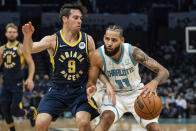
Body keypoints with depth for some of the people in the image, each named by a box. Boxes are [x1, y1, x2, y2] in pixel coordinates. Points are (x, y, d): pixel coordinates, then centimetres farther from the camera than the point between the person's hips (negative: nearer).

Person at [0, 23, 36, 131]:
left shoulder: (21, 48, -4)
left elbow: (31, 63, -5)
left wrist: (30, 78, -17)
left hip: (17, 83, -5)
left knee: (15, 111, -8)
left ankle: (31, 112, 23)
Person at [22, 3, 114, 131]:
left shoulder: (87, 40, -2)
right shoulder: (53, 40, -7)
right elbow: (30, 49, -21)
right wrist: (28, 36, -42)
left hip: (81, 91, 0)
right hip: (57, 90, 0)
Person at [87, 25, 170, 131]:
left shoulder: (133, 52, -27)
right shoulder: (97, 56, -24)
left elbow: (164, 72, -26)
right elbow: (92, 81, -9)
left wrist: (154, 82, -50)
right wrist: (91, 88, -35)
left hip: (136, 92, 1)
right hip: (114, 94, -1)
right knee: (106, 118, -30)